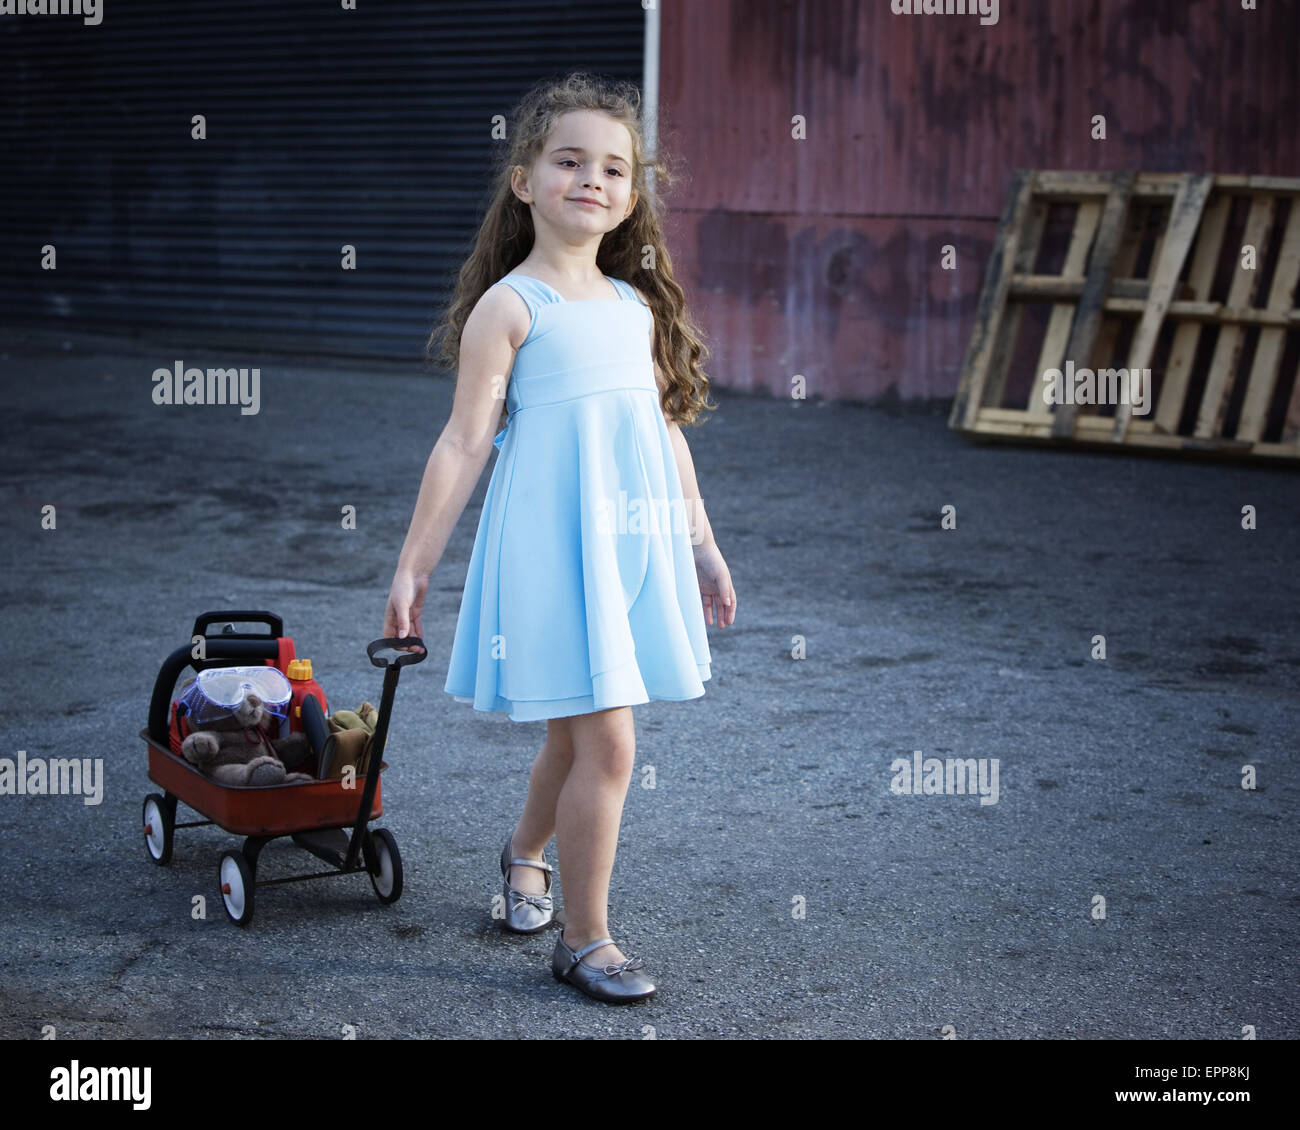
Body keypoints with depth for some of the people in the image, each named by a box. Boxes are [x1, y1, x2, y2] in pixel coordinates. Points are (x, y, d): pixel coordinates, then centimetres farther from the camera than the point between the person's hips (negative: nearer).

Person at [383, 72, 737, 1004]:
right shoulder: (509, 307, -7)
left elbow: (667, 429, 18)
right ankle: (585, 939, 6)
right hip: (552, 542, -6)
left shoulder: (638, 304, 11)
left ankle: (526, 852, 46)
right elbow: (464, 444, -8)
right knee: (606, 741, -9)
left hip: (633, 540, 6)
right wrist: (414, 566, -8)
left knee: (578, 728, 17)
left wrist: (701, 543, 20)